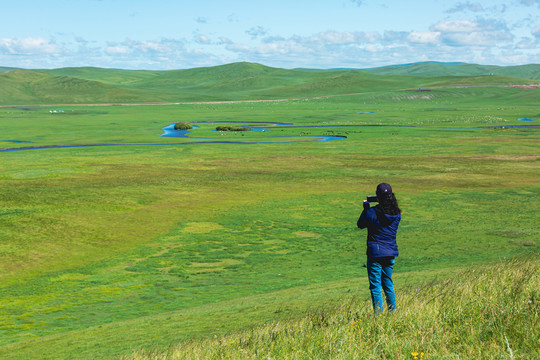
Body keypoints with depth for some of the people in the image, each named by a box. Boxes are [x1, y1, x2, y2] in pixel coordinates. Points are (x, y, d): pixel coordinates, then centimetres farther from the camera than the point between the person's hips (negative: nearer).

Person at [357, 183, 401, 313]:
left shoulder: (372, 212, -16)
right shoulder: (396, 213, -1)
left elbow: (360, 224, 0)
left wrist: (366, 207, 8)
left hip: (375, 253, -5)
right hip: (391, 253, 5)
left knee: (375, 285, 1)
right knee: (388, 283, 19)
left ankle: (379, 312, -2)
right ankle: (393, 311, 24)